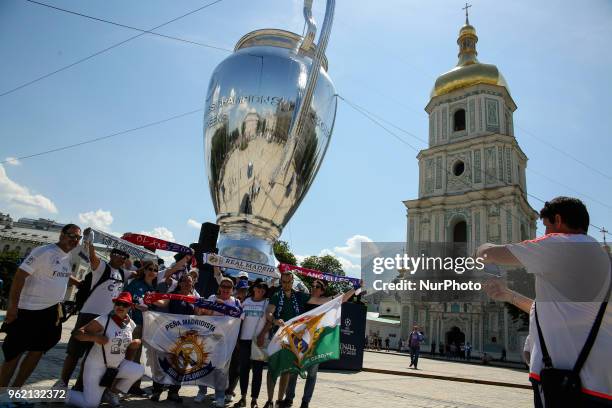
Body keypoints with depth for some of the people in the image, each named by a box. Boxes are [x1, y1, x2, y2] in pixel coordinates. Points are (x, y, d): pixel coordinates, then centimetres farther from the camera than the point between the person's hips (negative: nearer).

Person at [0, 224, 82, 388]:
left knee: (37, 351, 13)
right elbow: (20, 276, -19)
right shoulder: (44, 252, -17)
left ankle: (16, 389, 26)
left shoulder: (71, 257, 7)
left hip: (52, 311, 8)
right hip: (28, 310, -7)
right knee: (14, 353, 1)